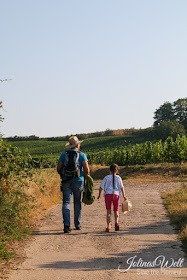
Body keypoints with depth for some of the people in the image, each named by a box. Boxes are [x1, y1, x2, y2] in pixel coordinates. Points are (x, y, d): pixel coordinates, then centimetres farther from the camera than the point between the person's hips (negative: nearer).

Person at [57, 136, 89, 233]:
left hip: (66, 181, 0)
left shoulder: (64, 154, 5)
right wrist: (85, 177, 9)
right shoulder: (82, 155, 1)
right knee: (77, 203, 14)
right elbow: (86, 169, -9)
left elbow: (58, 168, 1)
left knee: (66, 203, -3)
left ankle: (66, 224, -18)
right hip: (78, 181, 0)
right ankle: (77, 224, 22)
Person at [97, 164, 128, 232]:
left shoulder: (106, 177, 8)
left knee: (108, 211, 6)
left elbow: (101, 187, 7)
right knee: (116, 211, 11)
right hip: (116, 195, 0)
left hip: (108, 194, 0)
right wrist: (124, 196, -4)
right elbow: (122, 187, 0)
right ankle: (116, 222, -16)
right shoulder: (118, 178, 10)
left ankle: (108, 227, -1)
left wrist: (99, 195, 18)